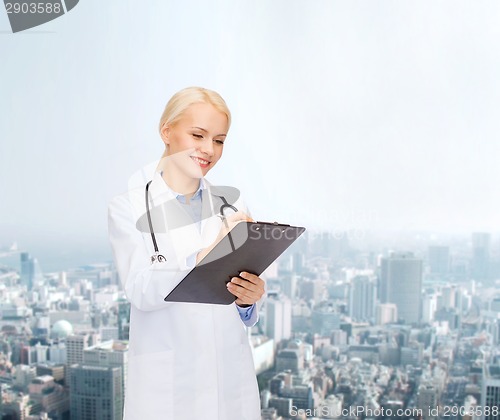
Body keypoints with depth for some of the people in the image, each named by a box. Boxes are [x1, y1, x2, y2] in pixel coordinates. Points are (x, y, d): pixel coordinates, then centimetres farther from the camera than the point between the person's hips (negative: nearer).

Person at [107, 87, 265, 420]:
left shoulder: (232, 204, 3)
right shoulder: (128, 208, -4)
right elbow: (140, 290, -18)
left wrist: (249, 299, -20)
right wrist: (207, 254, -32)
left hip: (231, 378, 3)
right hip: (163, 384, -3)